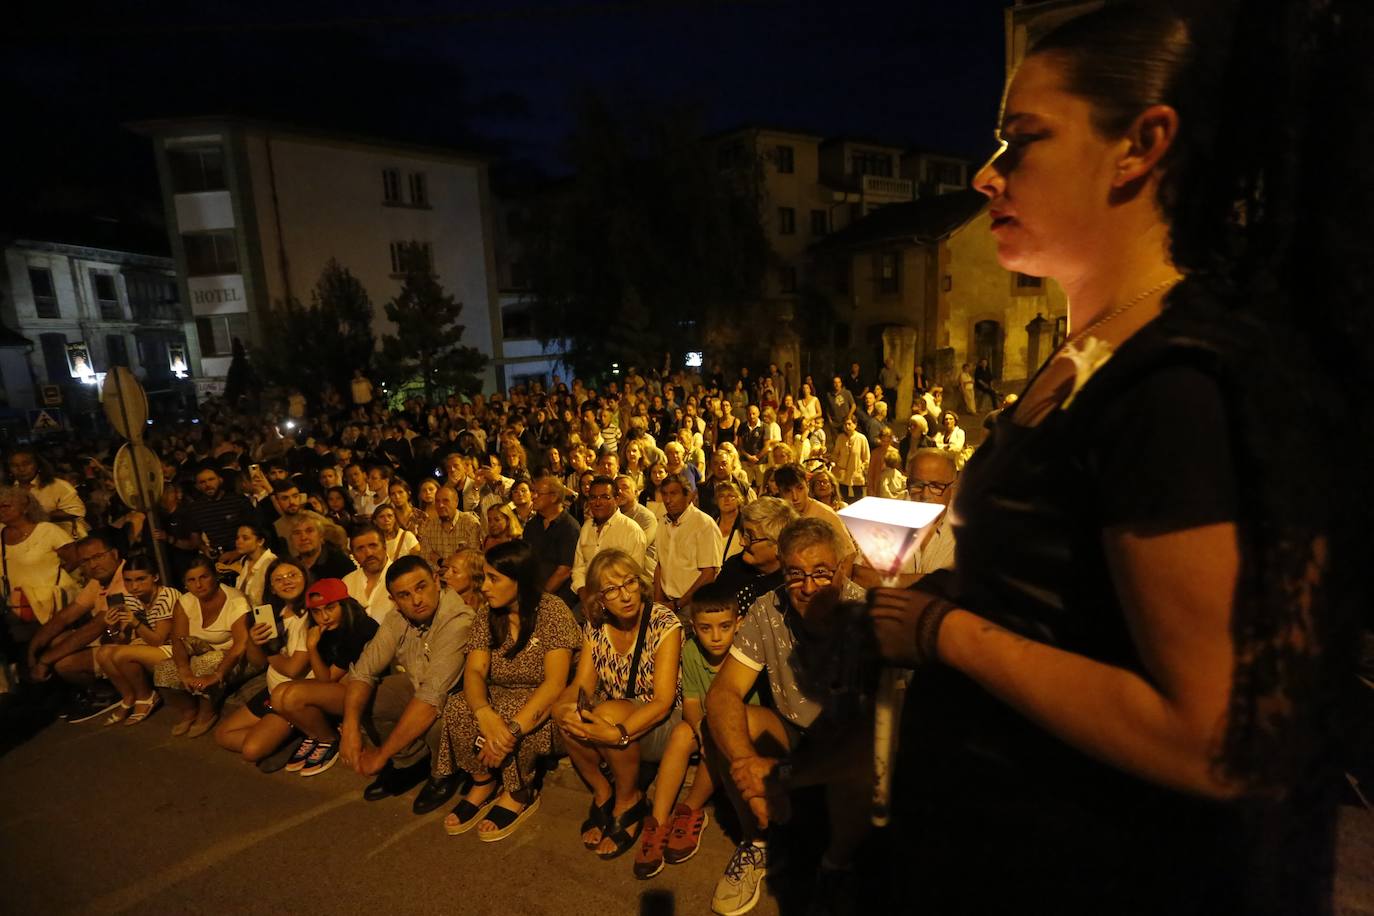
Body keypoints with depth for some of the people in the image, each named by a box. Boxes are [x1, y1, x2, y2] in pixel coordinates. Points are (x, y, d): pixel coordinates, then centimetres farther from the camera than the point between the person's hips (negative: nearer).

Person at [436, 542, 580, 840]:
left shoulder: (553, 612, -18)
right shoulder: (487, 617, -1)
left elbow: (555, 682, -25)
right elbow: (474, 672, -13)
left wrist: (513, 728, -37)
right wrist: (484, 713, -35)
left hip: (542, 701, -5)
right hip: (500, 697, 5)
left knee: (508, 718, -33)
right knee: (457, 708, -23)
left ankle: (519, 794, -5)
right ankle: (484, 781, 1)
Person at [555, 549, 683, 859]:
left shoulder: (664, 622, -20)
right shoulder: (595, 627, -4)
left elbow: (663, 701, -24)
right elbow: (582, 684, -8)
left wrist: (618, 733, -39)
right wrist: (566, 707, -32)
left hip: (660, 722, -4)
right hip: (613, 714, 5)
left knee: (608, 712, -33)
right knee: (565, 712, -24)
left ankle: (629, 800, -5)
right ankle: (602, 791, 1)